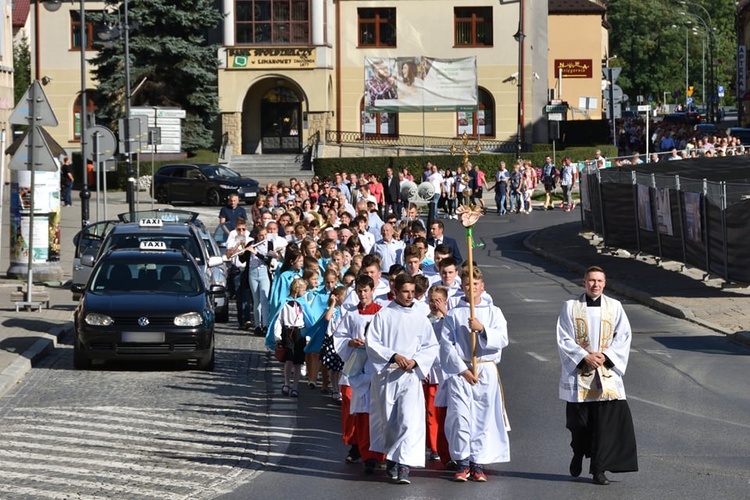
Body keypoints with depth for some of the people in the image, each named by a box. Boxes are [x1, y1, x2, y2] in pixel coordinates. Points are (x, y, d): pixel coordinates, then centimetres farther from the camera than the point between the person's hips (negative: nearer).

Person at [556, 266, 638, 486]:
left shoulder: (614, 307, 5)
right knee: (579, 420, 7)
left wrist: (605, 355, -10)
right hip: (578, 373, 0)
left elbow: (624, 335, 3)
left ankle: (598, 469, -3)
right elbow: (564, 339, -2)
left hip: (607, 372, 0)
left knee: (605, 422, -7)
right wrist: (585, 357, -13)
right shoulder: (571, 307, 2)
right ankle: (578, 454, 35)